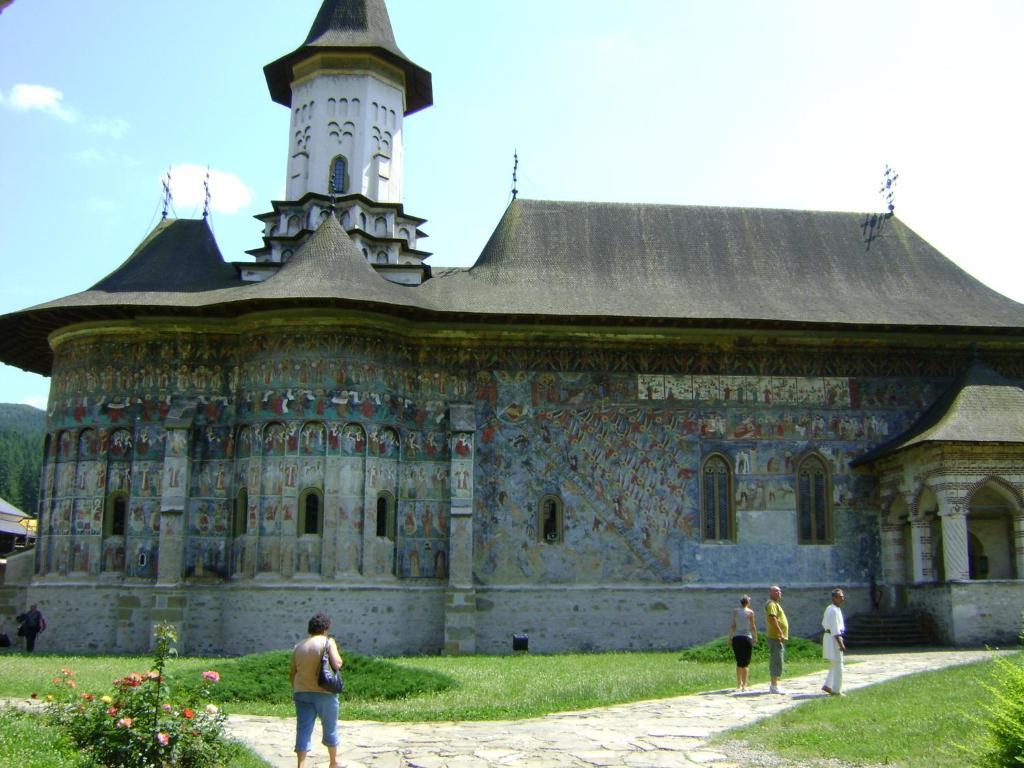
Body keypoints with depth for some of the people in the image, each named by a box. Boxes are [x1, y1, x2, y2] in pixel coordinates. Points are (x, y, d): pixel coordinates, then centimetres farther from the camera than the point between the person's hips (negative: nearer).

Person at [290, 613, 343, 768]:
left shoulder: (298, 646, 8)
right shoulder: (328, 642, -7)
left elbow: (293, 673, 11)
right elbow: (337, 664, -18)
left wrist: (295, 691, 21)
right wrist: (339, 660, 3)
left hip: (302, 692, 3)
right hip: (324, 692, -3)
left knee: (303, 729, 3)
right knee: (330, 728, 14)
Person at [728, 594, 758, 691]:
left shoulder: (735, 611, 5)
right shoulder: (750, 612, -2)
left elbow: (732, 625, 3)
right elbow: (753, 626, -2)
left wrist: (730, 636, 9)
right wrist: (755, 638, 7)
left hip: (736, 638, 3)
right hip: (747, 638, -3)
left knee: (739, 662, 12)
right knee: (746, 663, 3)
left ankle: (739, 684, 11)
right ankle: (744, 685, 0)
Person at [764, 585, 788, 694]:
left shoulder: (775, 604, 20)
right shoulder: (771, 604, -13)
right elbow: (772, 619, -24)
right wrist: (780, 633, -25)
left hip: (777, 637, 11)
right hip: (776, 637, -11)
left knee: (775, 662, 12)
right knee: (777, 661, -11)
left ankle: (774, 685, 17)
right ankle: (774, 686, -11)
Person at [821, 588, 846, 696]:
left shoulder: (829, 608, 12)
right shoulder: (834, 611, -19)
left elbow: (824, 623, 20)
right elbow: (835, 629, -22)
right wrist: (841, 644, -22)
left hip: (827, 637, 10)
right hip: (833, 639, -10)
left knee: (835, 665, 18)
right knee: (838, 666, -2)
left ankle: (827, 686, 18)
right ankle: (836, 690, 5)